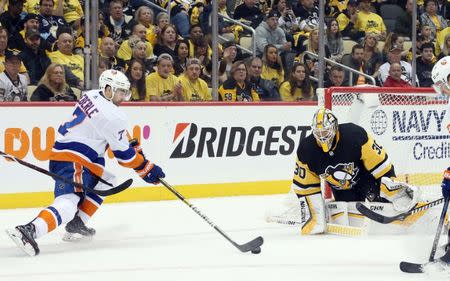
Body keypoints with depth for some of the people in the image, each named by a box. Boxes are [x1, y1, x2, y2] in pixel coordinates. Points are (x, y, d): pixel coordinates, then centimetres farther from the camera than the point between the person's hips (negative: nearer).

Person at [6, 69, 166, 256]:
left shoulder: (92, 96, 12)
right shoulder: (112, 116, -14)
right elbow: (123, 154, -8)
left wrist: (132, 145, 24)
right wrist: (147, 169, 3)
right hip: (72, 161, -10)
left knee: (106, 181, 23)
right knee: (68, 204, -21)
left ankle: (76, 225, 17)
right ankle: (29, 230, -40)